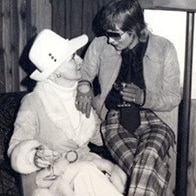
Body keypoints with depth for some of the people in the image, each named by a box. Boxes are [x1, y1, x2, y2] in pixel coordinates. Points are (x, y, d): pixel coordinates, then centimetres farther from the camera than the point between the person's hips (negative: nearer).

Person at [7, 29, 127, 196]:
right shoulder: (33, 102, -15)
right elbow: (17, 150, -19)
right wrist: (34, 157, -40)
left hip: (85, 161, 4)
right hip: (50, 174, -4)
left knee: (120, 177, -26)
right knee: (84, 172, -35)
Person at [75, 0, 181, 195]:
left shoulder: (164, 48, 0)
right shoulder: (100, 46, 3)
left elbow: (173, 98, 4)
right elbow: (83, 73, 18)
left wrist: (144, 97, -16)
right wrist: (84, 85, -7)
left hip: (155, 119, 0)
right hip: (116, 120, 1)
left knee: (148, 159, -35)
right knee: (146, 172, -30)